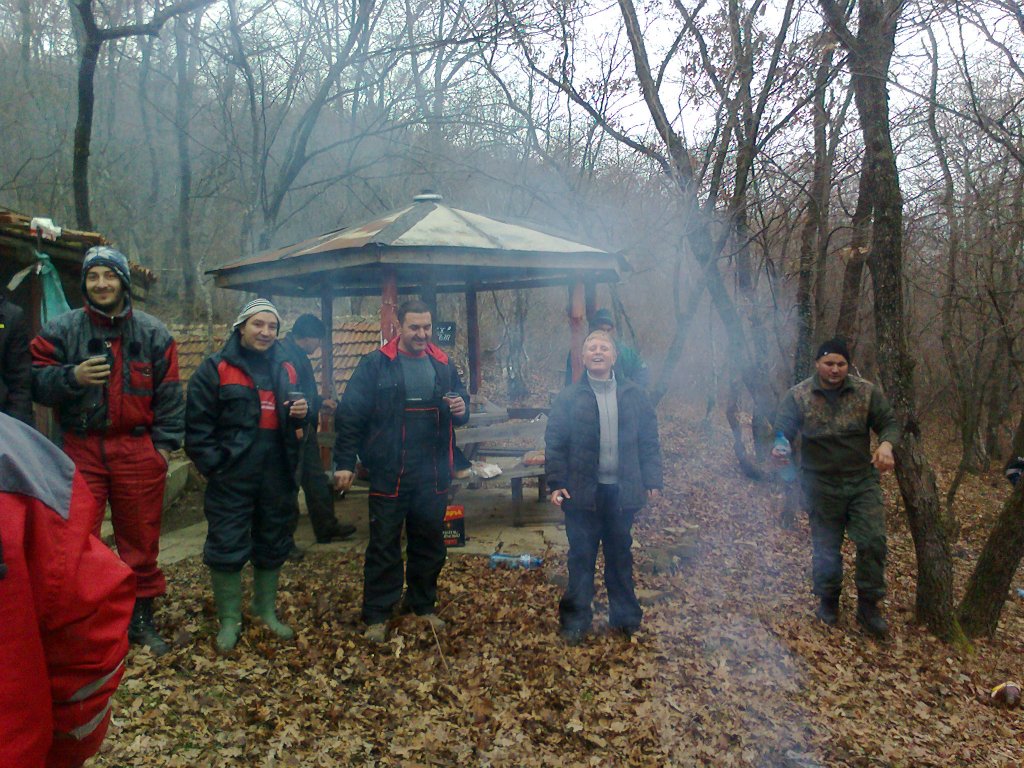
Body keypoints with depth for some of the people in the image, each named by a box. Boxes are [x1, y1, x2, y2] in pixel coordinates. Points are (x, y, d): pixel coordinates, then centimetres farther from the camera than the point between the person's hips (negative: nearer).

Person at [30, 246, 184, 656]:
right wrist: (72, 376, -17)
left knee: (141, 539, 9)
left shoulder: (153, 333, 4)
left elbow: (169, 394, 5)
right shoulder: (62, 329, 3)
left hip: (138, 450, 1)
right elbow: (36, 383, 2)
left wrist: (164, 443, -2)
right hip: (80, 449, 0)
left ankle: (141, 618, 25)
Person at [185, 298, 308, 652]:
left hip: (276, 477, 5)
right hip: (231, 478, -5)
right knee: (227, 547, 1)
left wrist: (302, 415, -4)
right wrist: (212, 464, -13)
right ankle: (229, 620, 18)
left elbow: (296, 427, 18)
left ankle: (267, 611, 31)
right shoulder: (215, 368, -3)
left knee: (273, 545, 14)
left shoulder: (285, 370, 11)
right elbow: (198, 424, -7)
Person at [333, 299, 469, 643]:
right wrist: (344, 463, -10)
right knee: (384, 546, 5)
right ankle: (376, 615, 17)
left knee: (430, 543, 15)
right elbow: (350, 415, -7)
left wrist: (461, 409, -7)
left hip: (433, 474, 4)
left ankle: (423, 605, 32)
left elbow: (460, 403, 18)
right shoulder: (375, 364, -6)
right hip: (389, 474, -4)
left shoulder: (443, 365, 7)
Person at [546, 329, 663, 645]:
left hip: (623, 490, 2)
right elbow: (554, 444, -3)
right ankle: (576, 620, 22)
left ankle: (625, 617, 31)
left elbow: (649, 441, 4)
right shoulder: (569, 398, -3)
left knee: (621, 554, 16)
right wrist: (556, 484, -9)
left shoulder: (633, 395, 2)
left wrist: (652, 482, 1)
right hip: (583, 491, -1)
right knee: (581, 557, 8)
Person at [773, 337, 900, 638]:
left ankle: (868, 607, 13)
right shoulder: (798, 396, -7)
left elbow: (889, 423, 2)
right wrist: (778, 448, -33)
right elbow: (782, 430, -10)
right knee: (826, 547, 9)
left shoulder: (867, 392, -2)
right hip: (821, 486, -1)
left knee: (873, 542, -4)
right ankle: (828, 601, 30)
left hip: (863, 481, 1)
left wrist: (886, 444, -21)